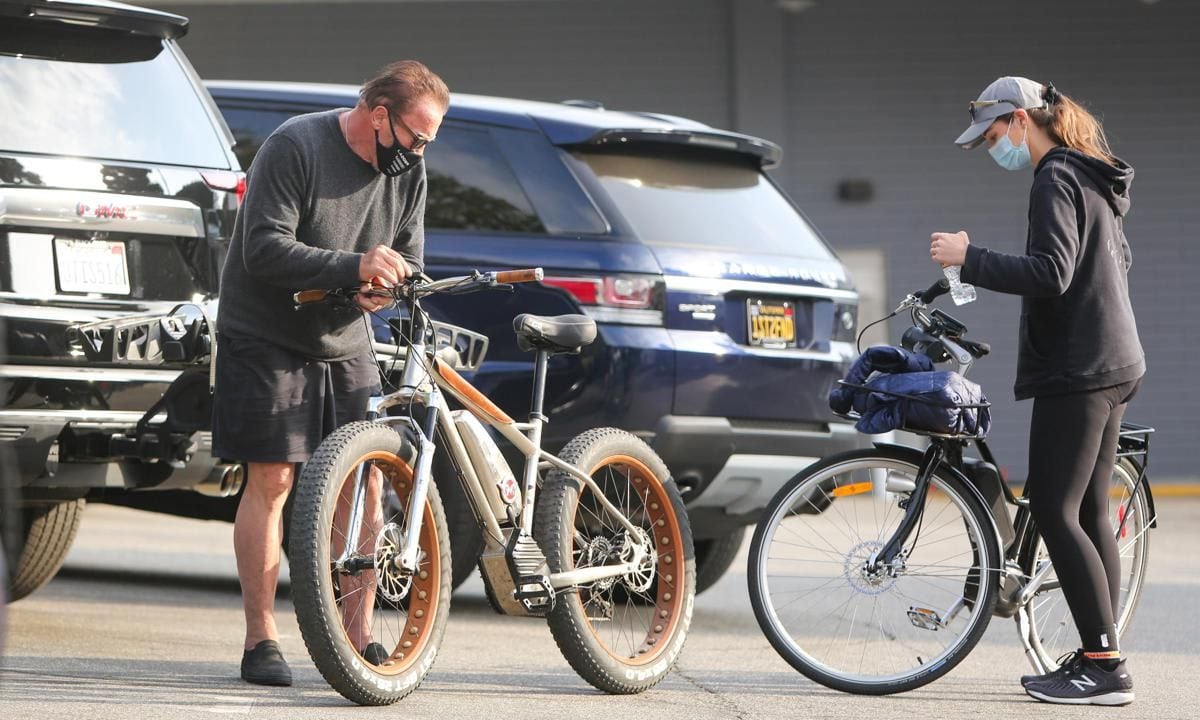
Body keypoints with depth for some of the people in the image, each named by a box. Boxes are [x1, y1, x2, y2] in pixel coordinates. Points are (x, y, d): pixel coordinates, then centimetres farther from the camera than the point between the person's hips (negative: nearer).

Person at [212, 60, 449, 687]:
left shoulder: (407, 171, 3)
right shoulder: (296, 147, -17)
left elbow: (408, 258, 10)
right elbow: (265, 250, -23)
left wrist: (385, 285, -14)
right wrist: (354, 266, -33)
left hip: (346, 343, 6)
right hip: (267, 340, -6)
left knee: (365, 485, 0)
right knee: (271, 482, -7)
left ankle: (359, 637, 7)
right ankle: (260, 640, -1)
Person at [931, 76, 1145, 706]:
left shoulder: (1057, 180, -13)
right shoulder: (1095, 178, 17)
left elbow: (1051, 273, -24)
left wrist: (969, 258, -20)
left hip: (1076, 371, -10)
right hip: (1111, 365, 10)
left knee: (1055, 512, -10)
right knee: (1089, 512, 11)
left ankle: (1104, 667, -13)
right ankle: (1099, 660, 12)